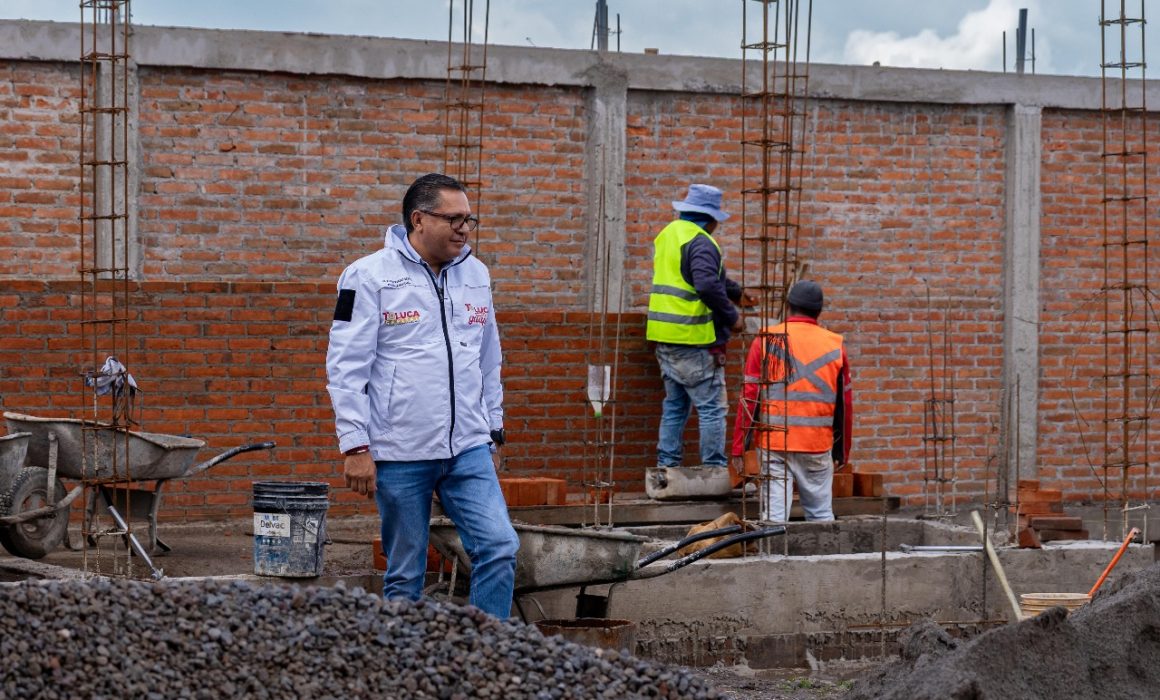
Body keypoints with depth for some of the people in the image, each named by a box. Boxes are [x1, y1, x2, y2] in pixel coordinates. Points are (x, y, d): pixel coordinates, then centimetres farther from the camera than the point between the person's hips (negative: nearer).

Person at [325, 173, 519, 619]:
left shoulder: (475, 275, 11)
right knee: (405, 575, 4)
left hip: (468, 449, 4)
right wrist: (355, 446, -12)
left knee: (500, 548, -9)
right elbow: (346, 368, -7)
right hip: (399, 455, -4)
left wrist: (493, 427, 21)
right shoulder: (370, 277, -5)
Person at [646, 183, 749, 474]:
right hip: (693, 340, -9)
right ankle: (715, 470, -5)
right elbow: (708, 285, -27)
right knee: (712, 407, -4)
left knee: (675, 405, 15)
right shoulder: (701, 243, -13)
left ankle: (667, 465, 15)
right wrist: (731, 317, -13)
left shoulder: (668, 234, 18)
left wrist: (737, 293, 39)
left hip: (664, 336, 9)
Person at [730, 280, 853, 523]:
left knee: (774, 514, -1)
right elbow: (845, 403, 10)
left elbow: (749, 397, -3)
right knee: (822, 516, 11)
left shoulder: (766, 341, -1)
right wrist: (842, 451, 19)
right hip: (818, 447, 2)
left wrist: (739, 447, 1)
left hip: (773, 443, -2)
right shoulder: (835, 345, 6)